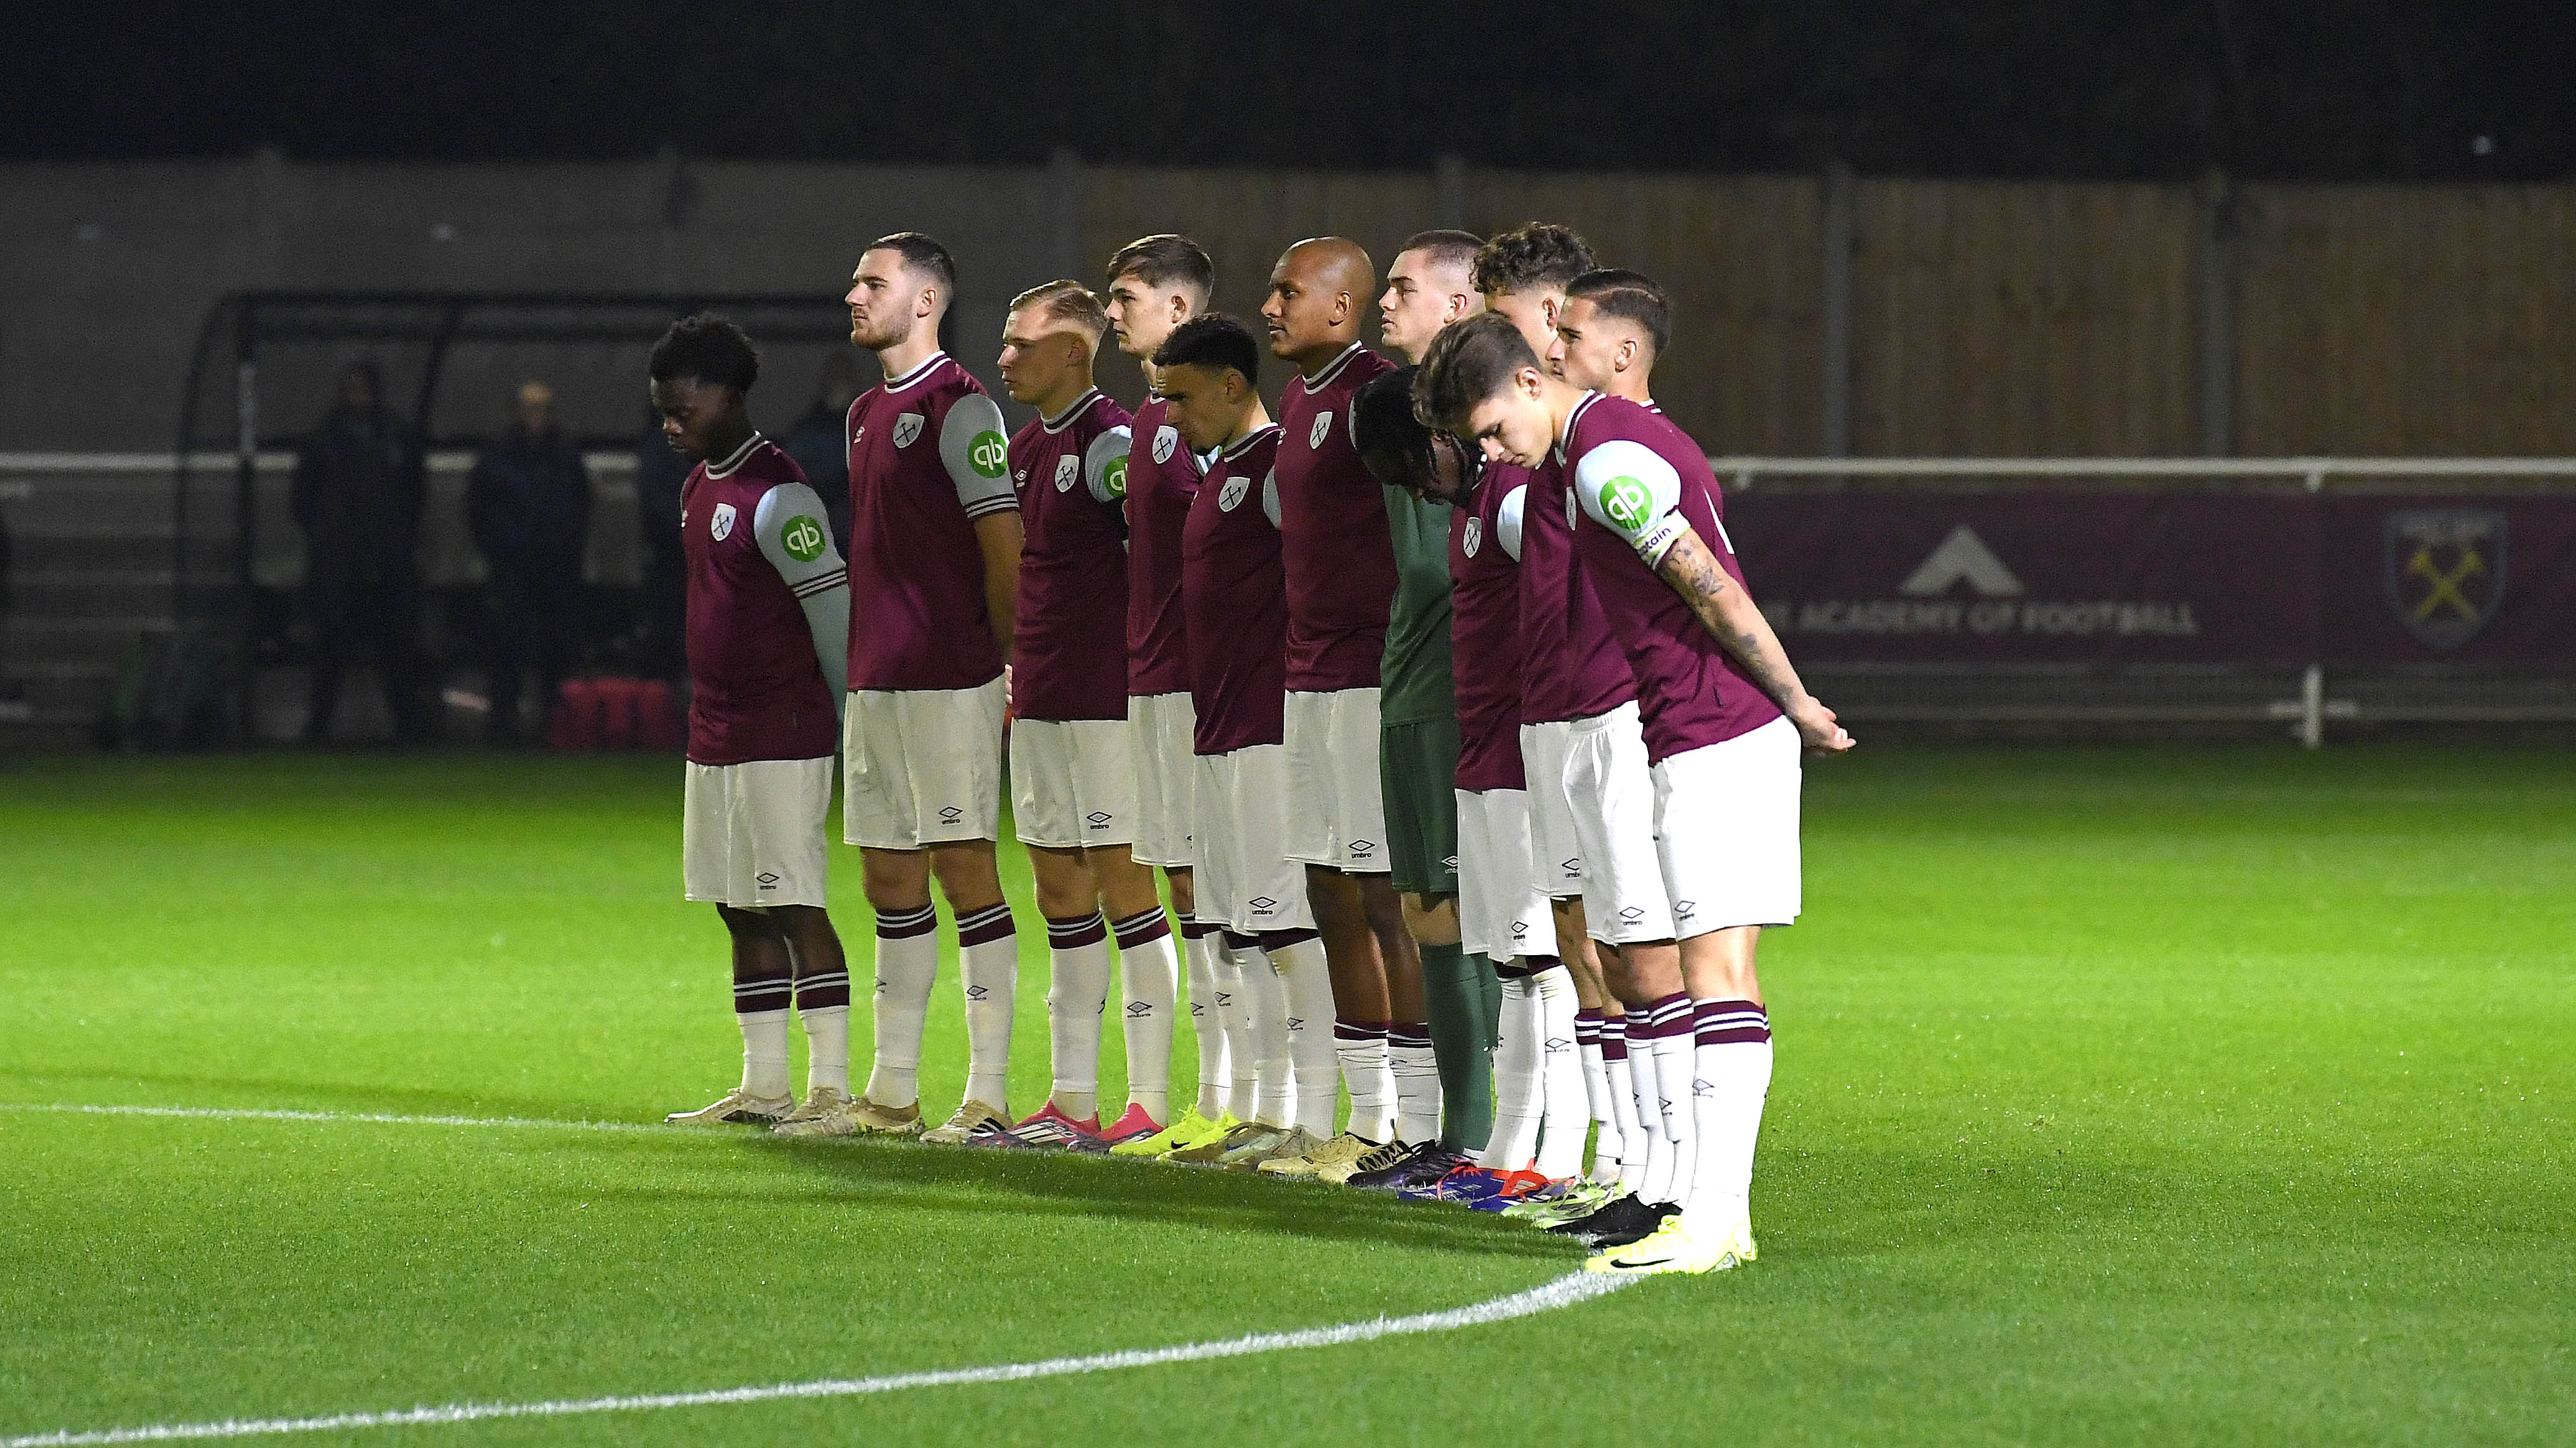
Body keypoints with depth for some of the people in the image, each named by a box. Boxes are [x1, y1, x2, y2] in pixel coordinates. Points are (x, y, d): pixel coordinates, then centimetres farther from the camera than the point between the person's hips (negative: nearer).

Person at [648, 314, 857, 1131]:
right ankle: (762, 1087, 16)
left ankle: (831, 1087, -8)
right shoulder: (699, 486, 14)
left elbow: (835, 611, -16)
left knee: (794, 908, -9)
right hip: (715, 738, 9)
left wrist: (853, 731, -13)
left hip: (781, 738, -9)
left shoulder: (776, 497, -15)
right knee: (741, 910, 11)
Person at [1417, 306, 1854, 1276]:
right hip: (1672, 748, 11)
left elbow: (1715, 588, -18)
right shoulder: (1621, 439, 16)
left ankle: (1717, 1215, -18)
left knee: (1715, 967, -14)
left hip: (1720, 740, -11)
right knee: (1645, 970, 12)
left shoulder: (1603, 459, -16)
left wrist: (1795, 704, -10)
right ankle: (1686, 1190, 15)